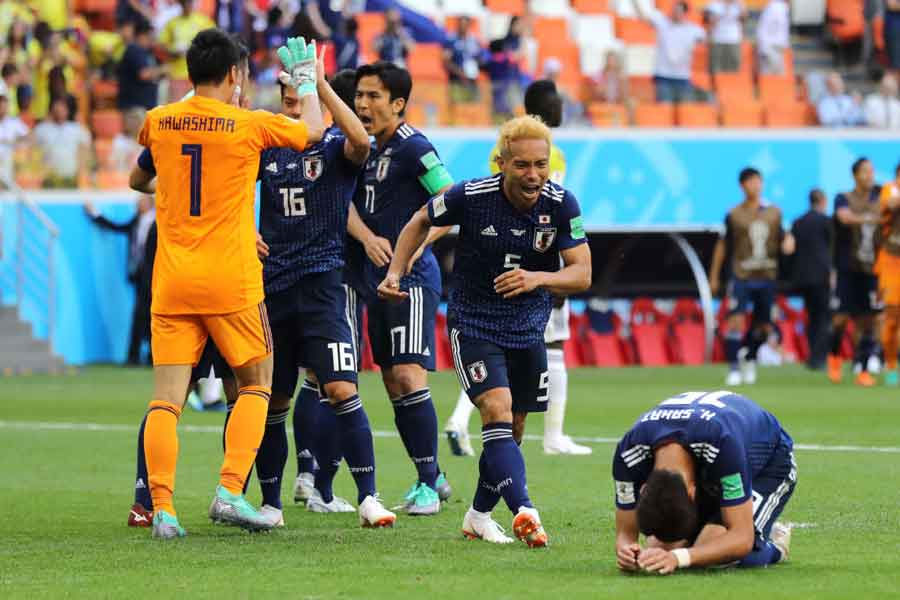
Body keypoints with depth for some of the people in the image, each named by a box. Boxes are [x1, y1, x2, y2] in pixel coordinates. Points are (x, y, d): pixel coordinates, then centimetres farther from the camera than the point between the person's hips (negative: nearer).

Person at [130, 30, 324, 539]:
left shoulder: (159, 122, 5)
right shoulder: (249, 125, -5)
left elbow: (138, 180, 25)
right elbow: (313, 130, 13)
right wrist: (307, 79, 29)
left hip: (172, 282, 3)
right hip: (231, 280, -3)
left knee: (166, 399, 1)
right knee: (256, 385, 12)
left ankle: (162, 508, -9)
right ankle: (230, 491, -2)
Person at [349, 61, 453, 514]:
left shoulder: (413, 148, -10)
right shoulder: (370, 152, 14)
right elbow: (352, 206, 19)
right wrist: (369, 239, 0)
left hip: (411, 278, -9)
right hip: (377, 281, 9)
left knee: (408, 377, -16)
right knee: (392, 384, 9)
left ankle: (428, 484, -10)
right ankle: (431, 477, 20)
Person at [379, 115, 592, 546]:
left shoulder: (561, 205, -13)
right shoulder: (470, 197, -18)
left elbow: (581, 274, -14)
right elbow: (421, 221, 2)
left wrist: (537, 279, -33)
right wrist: (395, 273, -6)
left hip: (528, 329, 4)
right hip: (473, 322, -4)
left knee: (513, 428, 10)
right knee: (497, 407, -23)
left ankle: (479, 514, 31)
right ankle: (523, 513, -37)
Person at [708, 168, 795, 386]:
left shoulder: (774, 212, 7)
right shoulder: (734, 215, 0)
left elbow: (782, 237, 18)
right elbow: (722, 245, 6)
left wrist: (788, 242, -8)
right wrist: (714, 277, 7)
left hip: (767, 277, 3)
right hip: (742, 276, -3)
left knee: (763, 326, 9)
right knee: (736, 320, -16)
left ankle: (750, 359, 35)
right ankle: (734, 368, -9)